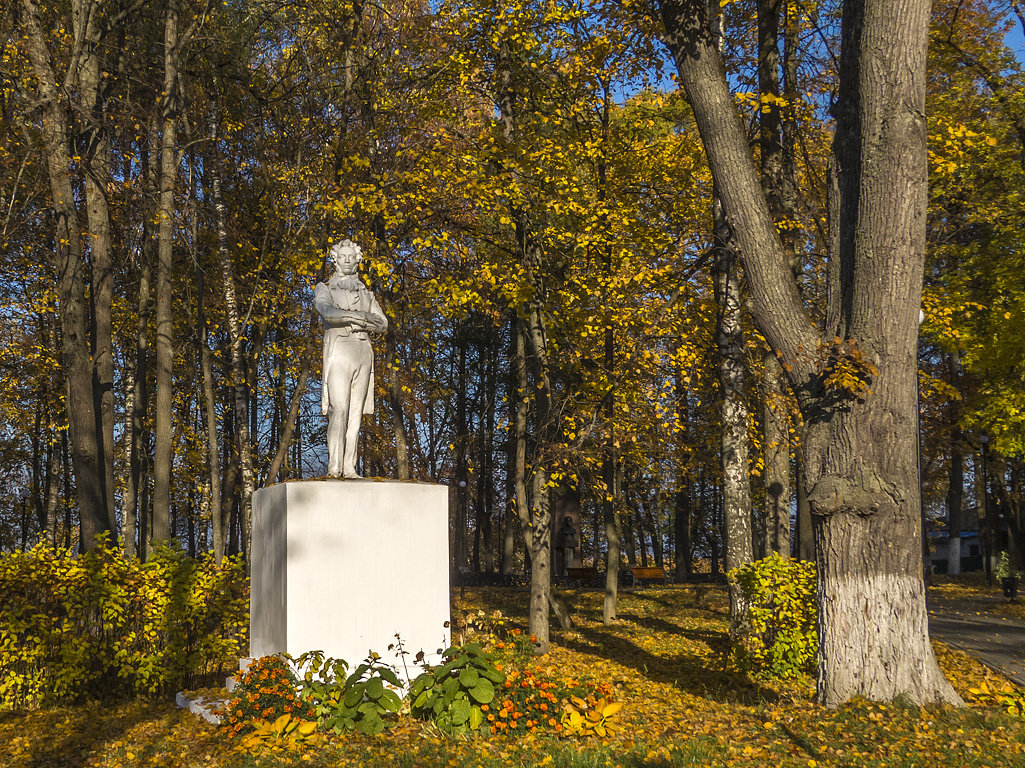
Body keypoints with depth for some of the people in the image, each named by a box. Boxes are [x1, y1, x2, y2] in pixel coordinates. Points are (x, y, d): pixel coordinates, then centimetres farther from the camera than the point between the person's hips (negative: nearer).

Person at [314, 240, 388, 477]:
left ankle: (349, 467, -2)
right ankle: (334, 466, -18)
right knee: (339, 410, -15)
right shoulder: (324, 289, 10)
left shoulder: (366, 293, 22)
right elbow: (327, 311, -12)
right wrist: (358, 316, -19)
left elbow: (383, 324, 12)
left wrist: (366, 325, -8)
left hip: (363, 352, 4)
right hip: (338, 351, -4)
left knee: (356, 412, -1)